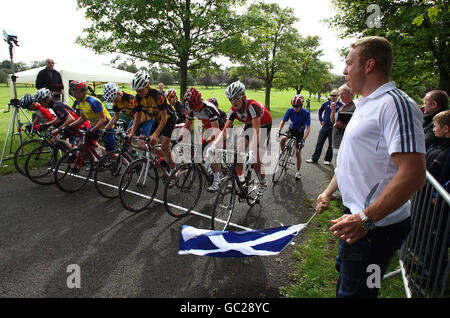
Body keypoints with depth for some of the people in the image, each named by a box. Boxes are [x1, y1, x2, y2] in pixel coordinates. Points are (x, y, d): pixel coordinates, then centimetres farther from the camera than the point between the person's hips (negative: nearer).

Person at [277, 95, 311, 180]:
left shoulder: (306, 113, -23)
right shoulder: (290, 110, -16)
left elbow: (308, 128, -24)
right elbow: (283, 121, -10)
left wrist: (303, 139, -36)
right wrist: (279, 131, -27)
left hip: (300, 132, -2)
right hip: (291, 130, 2)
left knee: (298, 152, -4)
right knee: (283, 139, -29)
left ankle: (298, 172, 12)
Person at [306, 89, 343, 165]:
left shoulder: (340, 105, -6)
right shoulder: (326, 104, 4)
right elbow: (320, 111, 21)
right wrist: (321, 120, 13)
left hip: (333, 128, -3)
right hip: (324, 127, 3)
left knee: (331, 145, 8)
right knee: (319, 143, 7)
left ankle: (327, 160, 22)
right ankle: (314, 159, 15)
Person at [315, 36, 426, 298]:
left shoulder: (395, 104, -20)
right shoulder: (367, 104, 13)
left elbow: (413, 175, -29)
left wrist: (366, 219, -29)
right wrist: (329, 192, 19)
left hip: (377, 226, -10)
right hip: (358, 217, 10)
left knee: (354, 291, 5)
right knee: (345, 273, 26)